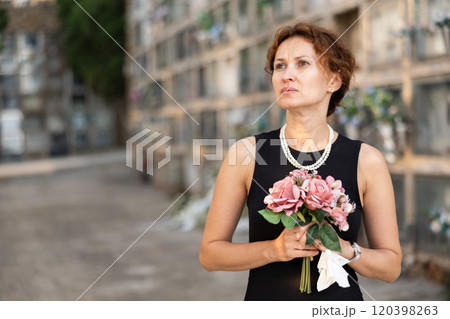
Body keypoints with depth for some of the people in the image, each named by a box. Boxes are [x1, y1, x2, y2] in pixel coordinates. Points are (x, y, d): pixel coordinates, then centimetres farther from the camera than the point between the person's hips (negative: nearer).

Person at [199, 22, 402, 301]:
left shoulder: (366, 161, -7)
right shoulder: (247, 153, -8)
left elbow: (391, 266, -1)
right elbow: (210, 254, -4)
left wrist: (345, 249, -19)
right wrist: (274, 249, -19)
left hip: (339, 300, 0)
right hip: (265, 296, 0)